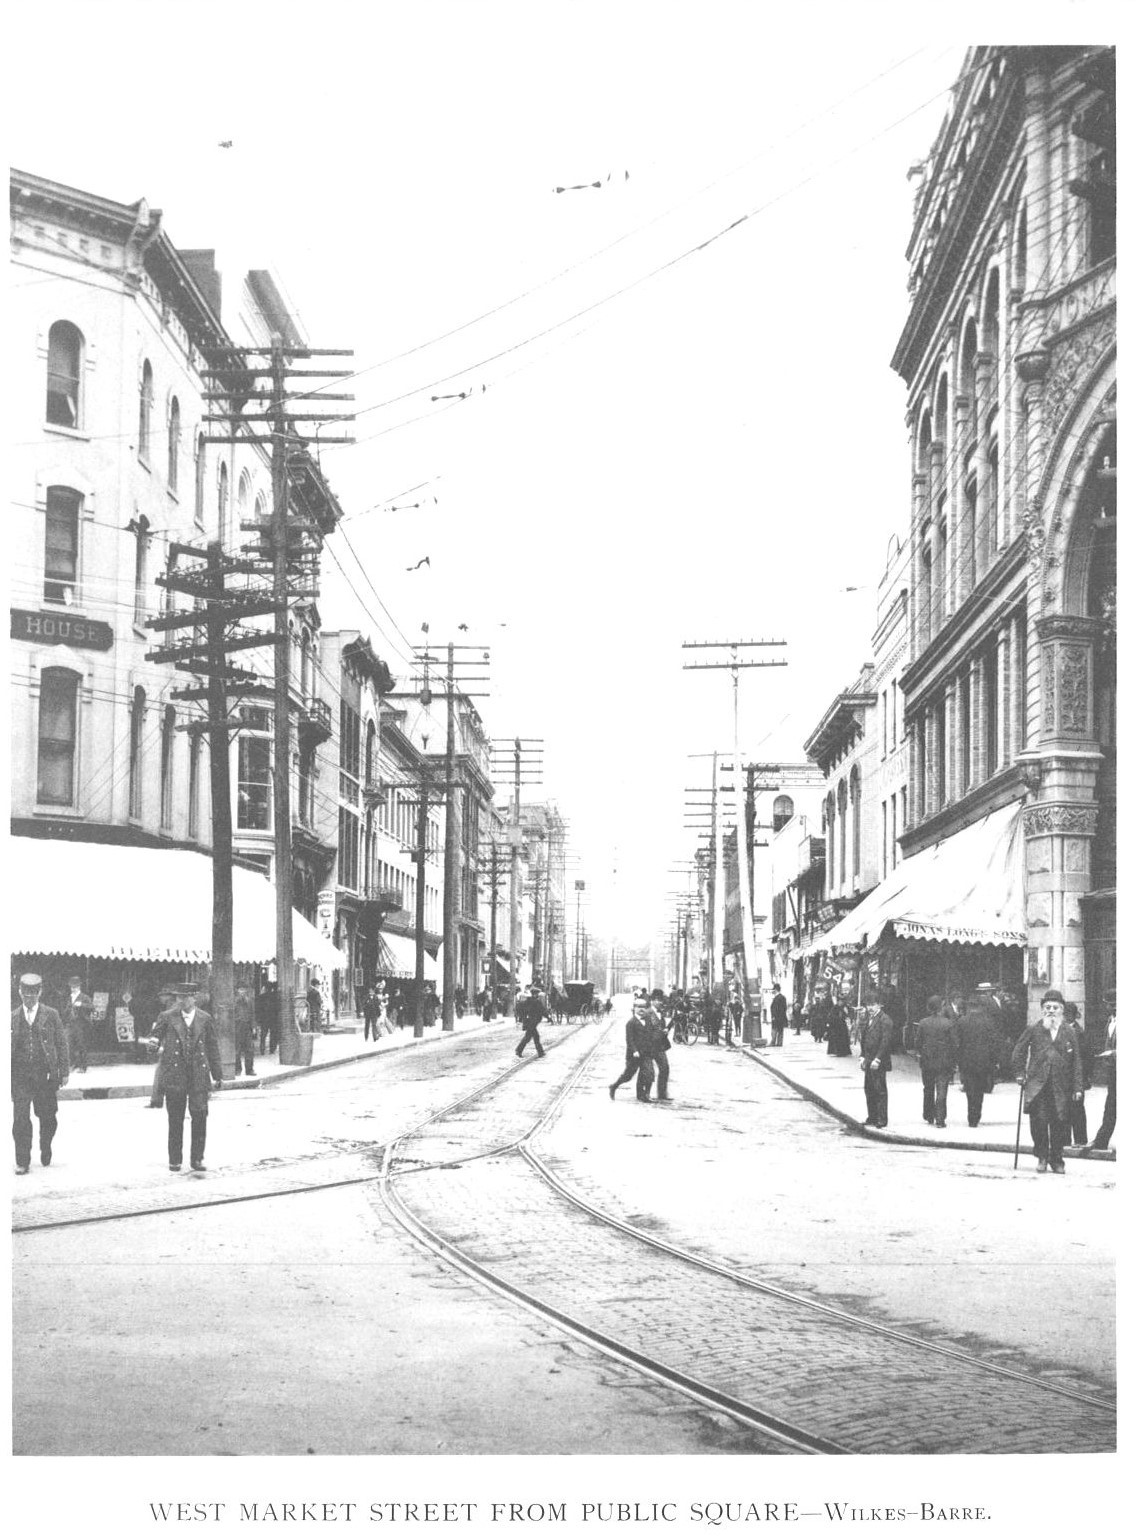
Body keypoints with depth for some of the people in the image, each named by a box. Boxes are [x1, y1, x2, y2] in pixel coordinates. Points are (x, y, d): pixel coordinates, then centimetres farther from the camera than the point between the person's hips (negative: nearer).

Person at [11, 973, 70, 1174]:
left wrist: (64, 1072, 0)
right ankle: (22, 1162, -3)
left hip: (46, 1074, 0)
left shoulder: (51, 1015, 4)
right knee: (21, 1118, -8)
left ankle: (45, 1148, 34)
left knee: (47, 1117, 7)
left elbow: (61, 1044, 4)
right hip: (20, 1075, 0)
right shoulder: (13, 1017, 7)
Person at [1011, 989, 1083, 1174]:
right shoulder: (1033, 1029, 5)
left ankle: (1057, 1161, 15)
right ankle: (1042, 1157, 8)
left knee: (1059, 1123, 1)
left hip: (1061, 1086, 1)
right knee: (1038, 1119, -9)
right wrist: (1020, 1073, 3)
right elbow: (1019, 1051, 13)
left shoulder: (1069, 1032, 7)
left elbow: (1076, 1061, 7)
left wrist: (1078, 1087, 3)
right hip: (1037, 1083, -1)